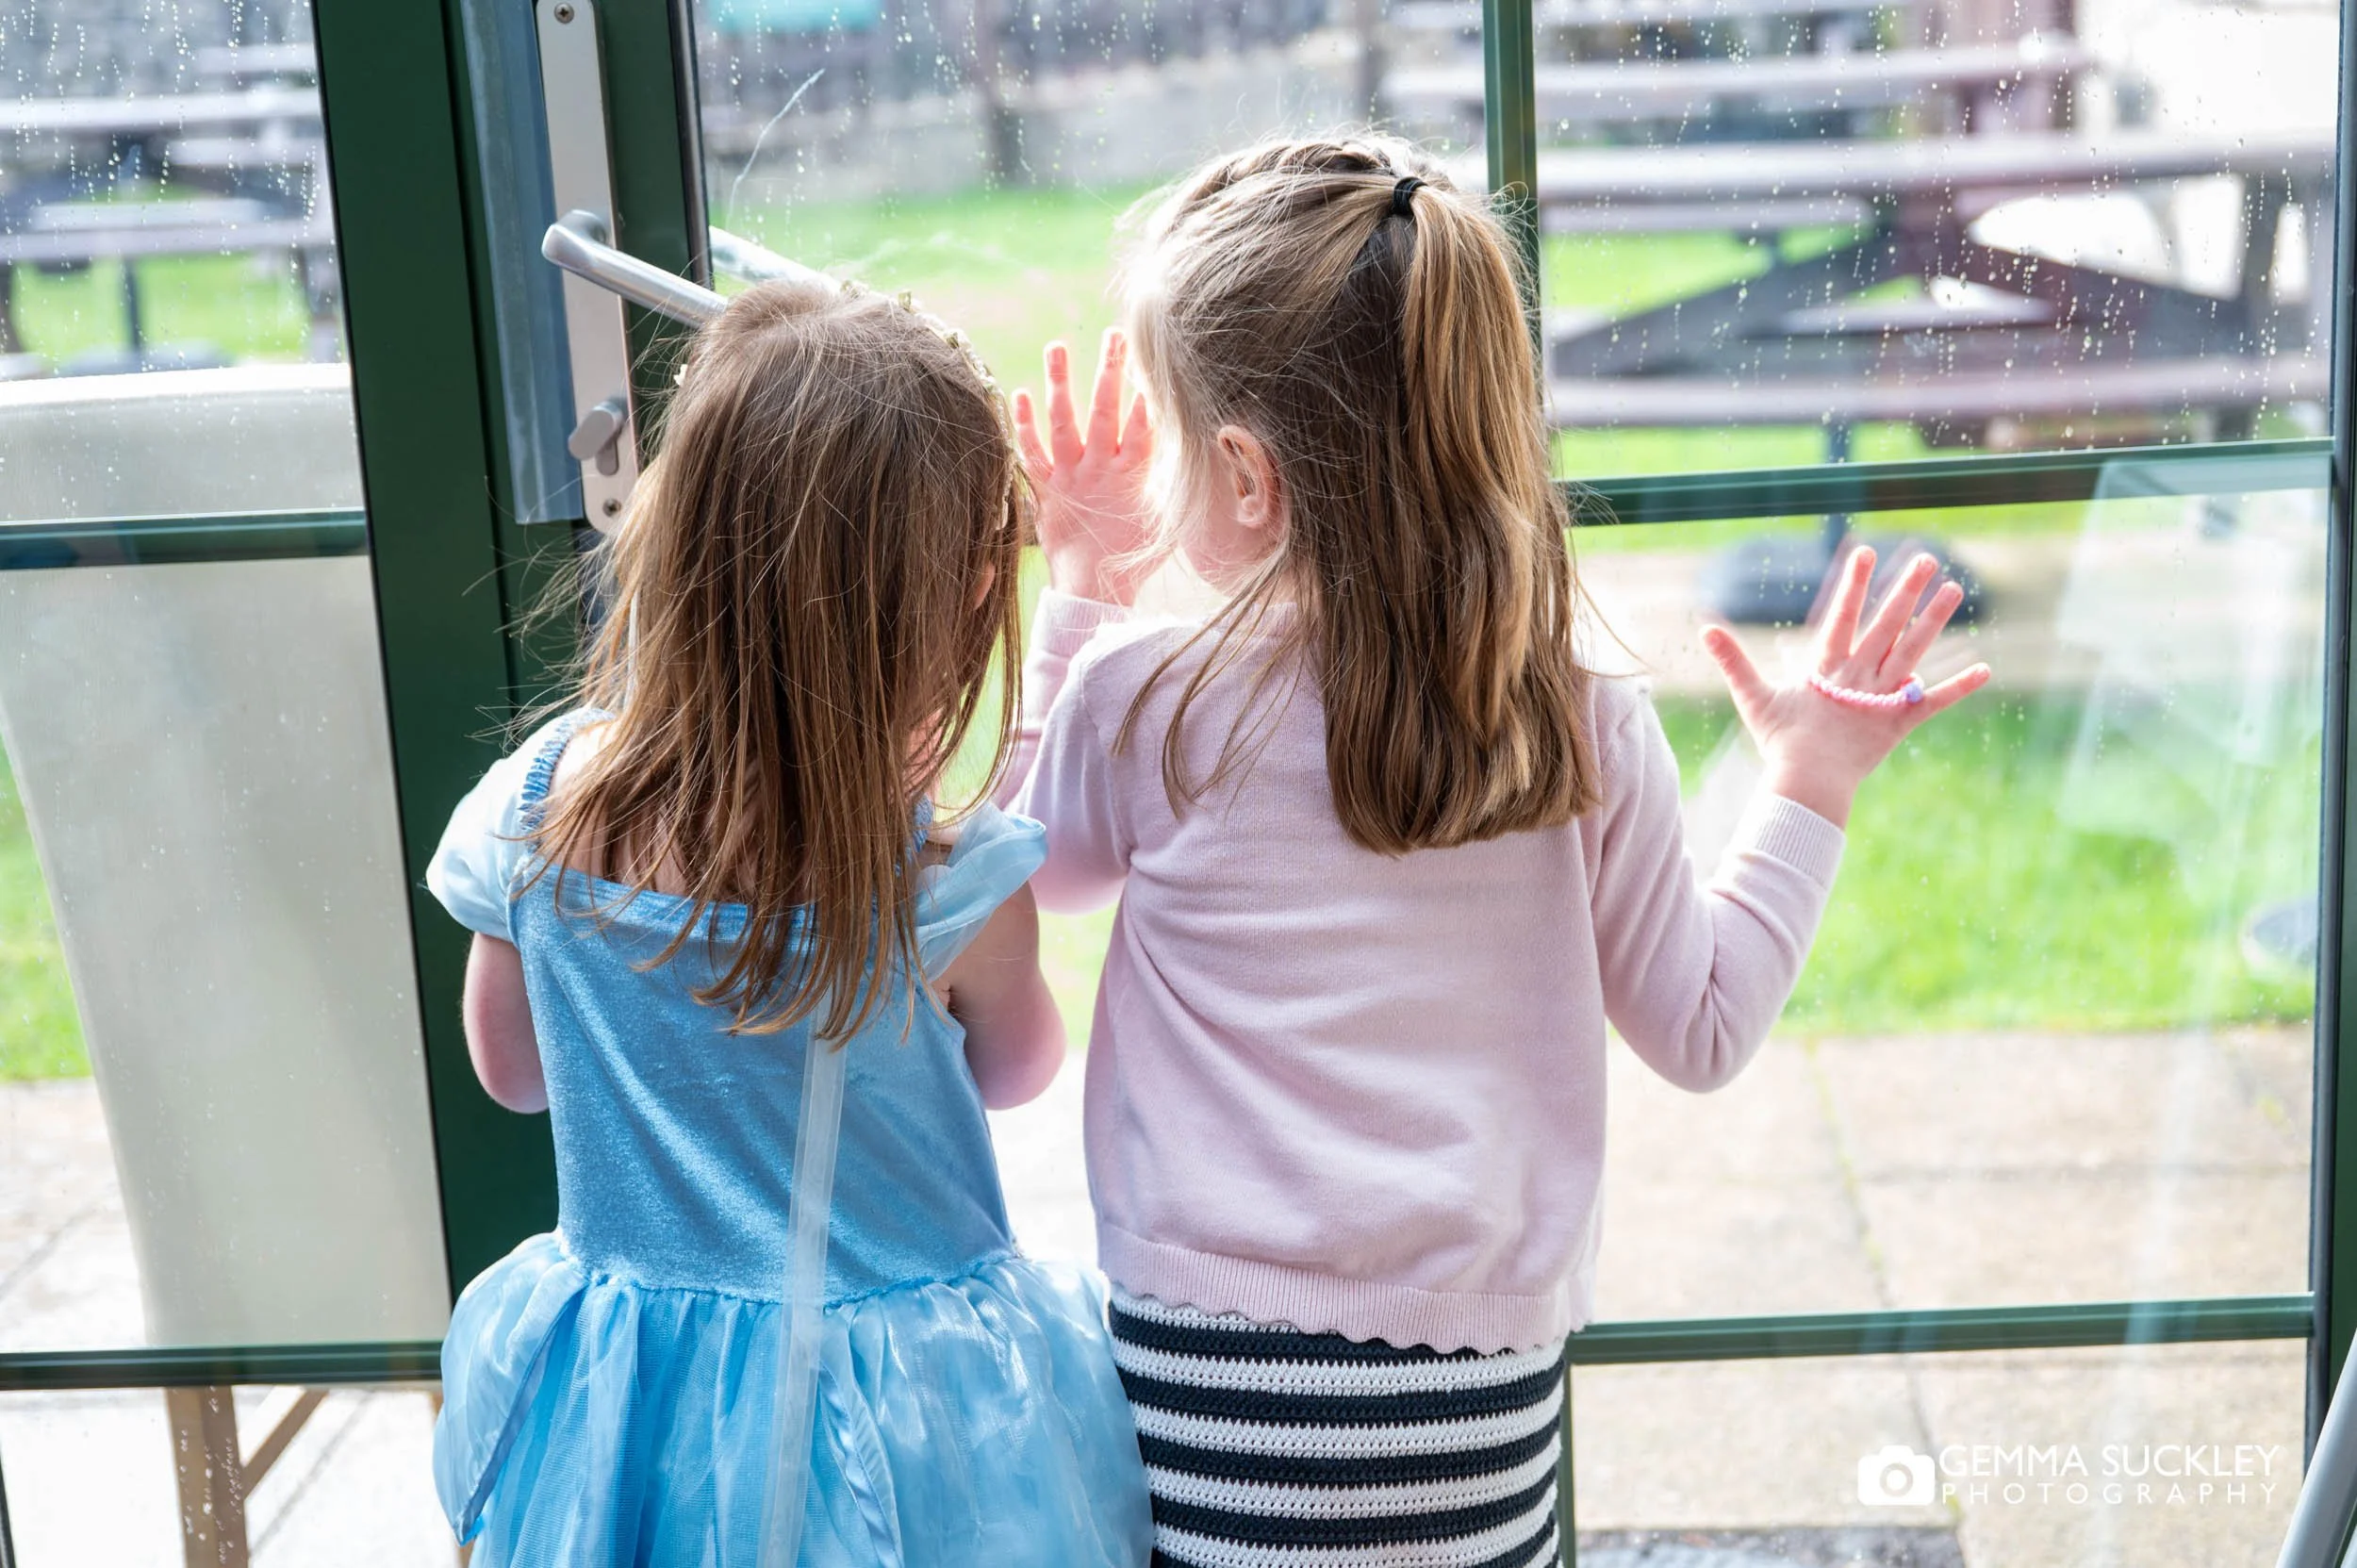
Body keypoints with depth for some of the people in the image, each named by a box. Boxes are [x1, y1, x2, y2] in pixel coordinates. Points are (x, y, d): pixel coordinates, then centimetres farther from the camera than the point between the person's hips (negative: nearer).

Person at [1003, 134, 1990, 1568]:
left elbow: (1032, 866, 13)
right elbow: (1701, 1031, 7)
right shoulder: (1593, 738, -5)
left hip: (1209, 1379, -2)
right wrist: (1812, 789, 17)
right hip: (1483, 1393, 2)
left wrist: (1082, 592, 18)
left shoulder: (1141, 703, -10)